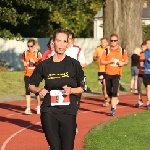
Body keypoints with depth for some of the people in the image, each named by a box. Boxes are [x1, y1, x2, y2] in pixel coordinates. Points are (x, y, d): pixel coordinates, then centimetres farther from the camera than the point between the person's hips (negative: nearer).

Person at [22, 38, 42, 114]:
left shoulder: (38, 54, -4)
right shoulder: (25, 53, 6)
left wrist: (34, 62, -20)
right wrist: (24, 63, 0)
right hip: (27, 74, 3)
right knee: (27, 90, 2)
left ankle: (38, 106, 21)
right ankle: (28, 108, 6)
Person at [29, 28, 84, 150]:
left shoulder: (74, 64, 1)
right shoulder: (44, 65, 3)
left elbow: (82, 88, 7)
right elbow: (31, 85, 14)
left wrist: (71, 90, -13)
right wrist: (38, 90, -7)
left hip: (69, 112, 0)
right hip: (49, 112, 0)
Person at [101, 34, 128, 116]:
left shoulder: (122, 51, 3)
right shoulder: (106, 51, 3)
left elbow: (126, 61, 13)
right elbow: (102, 61, 2)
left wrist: (123, 63, -9)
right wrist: (110, 61, -14)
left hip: (116, 74, -2)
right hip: (108, 74, 2)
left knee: (114, 92, -15)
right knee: (109, 92, 10)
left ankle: (113, 109, -16)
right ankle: (113, 105, 31)